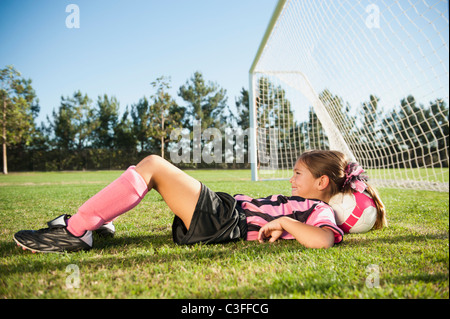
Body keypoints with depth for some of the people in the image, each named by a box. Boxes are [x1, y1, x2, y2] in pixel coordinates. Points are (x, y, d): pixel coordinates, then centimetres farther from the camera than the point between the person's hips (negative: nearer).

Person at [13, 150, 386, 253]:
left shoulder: (320, 210, -9)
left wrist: (284, 221, -25)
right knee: (154, 167, 14)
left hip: (220, 222, -10)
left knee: (153, 165, -16)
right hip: (226, 205, 10)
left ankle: (75, 231, -10)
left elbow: (324, 240, -31)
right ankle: (100, 220, 19)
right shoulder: (310, 204, 19)